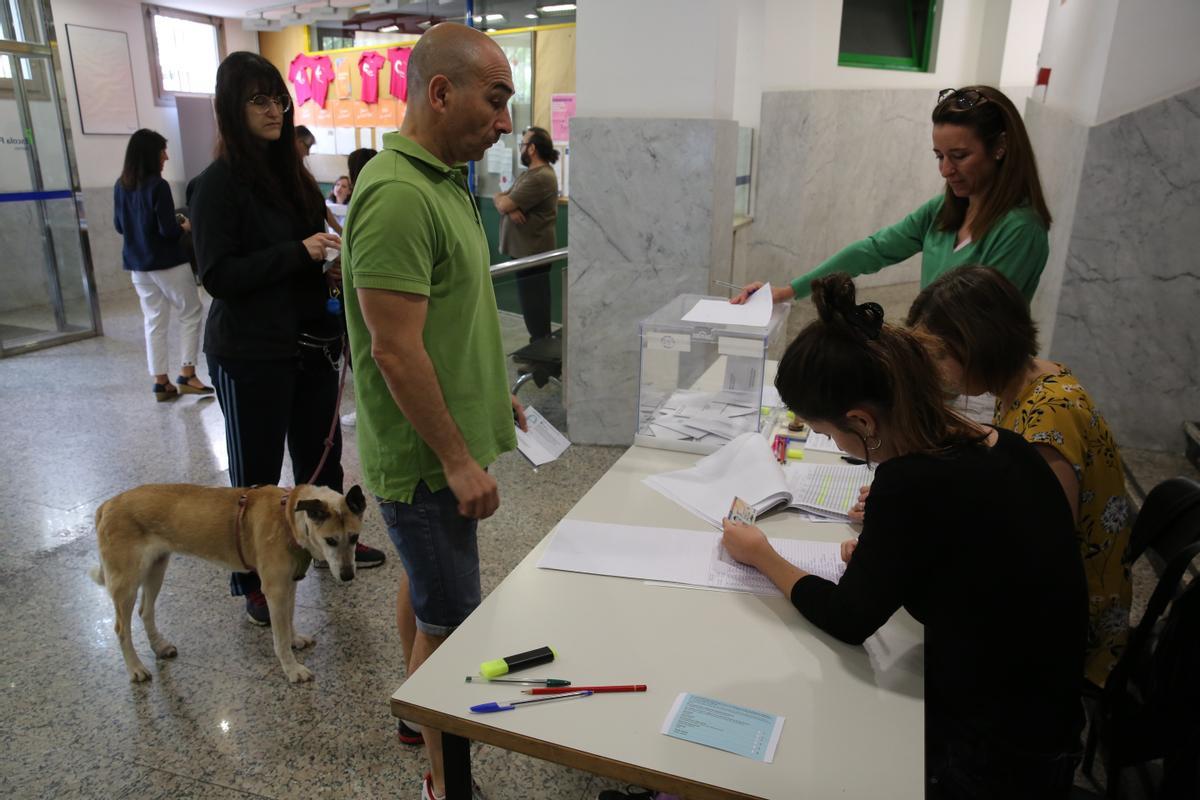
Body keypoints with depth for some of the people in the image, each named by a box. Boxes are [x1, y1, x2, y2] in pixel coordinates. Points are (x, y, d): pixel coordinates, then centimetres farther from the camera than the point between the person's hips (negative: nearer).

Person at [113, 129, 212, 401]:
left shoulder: (120, 186, 4)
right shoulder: (158, 186, -17)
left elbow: (119, 226, 13)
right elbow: (169, 231, -18)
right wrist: (185, 226, 1)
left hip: (137, 266, 6)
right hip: (168, 263, -6)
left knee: (154, 321, 10)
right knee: (191, 313, 8)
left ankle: (160, 381, 11)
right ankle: (187, 374, 6)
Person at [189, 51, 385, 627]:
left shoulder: (291, 173, 11)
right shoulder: (218, 183, -10)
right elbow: (217, 275, -17)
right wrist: (298, 252, -22)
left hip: (310, 342, 7)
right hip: (251, 353, -7)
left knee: (321, 449, 18)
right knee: (257, 469, 5)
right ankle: (253, 582, 20)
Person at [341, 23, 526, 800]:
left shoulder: (443, 180, 8)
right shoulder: (399, 195, -24)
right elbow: (395, 351, -25)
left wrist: (495, 392, 18)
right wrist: (459, 460, -20)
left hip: (443, 441, 10)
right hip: (428, 457, -10)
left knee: (422, 583, 24)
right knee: (451, 619, 2)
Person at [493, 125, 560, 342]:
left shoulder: (541, 177, -18)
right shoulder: (530, 174, 17)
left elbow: (502, 204, -22)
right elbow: (500, 199, 12)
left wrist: (502, 199, 3)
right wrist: (509, 206, -11)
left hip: (533, 253, -10)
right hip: (525, 250, 10)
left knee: (534, 305, -3)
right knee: (532, 304, 17)